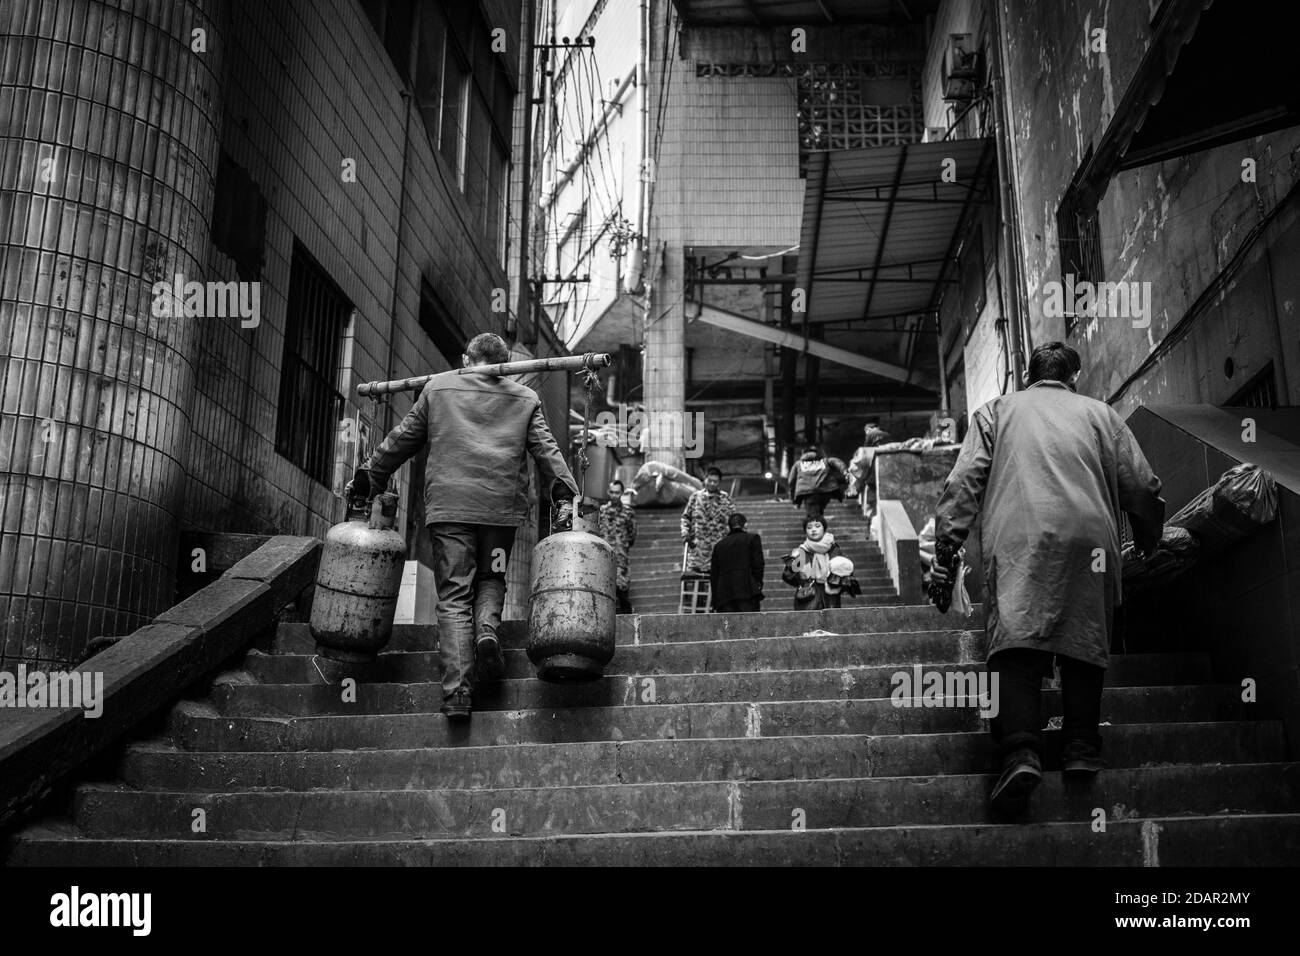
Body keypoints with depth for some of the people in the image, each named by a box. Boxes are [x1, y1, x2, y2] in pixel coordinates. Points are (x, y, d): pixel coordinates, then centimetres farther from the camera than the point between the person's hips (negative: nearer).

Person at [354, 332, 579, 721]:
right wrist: (565, 496, 5)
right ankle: (487, 627, -10)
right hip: (502, 506, 1)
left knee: (454, 596, 0)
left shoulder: (438, 387, 13)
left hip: (448, 504, -1)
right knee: (491, 577, 21)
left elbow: (402, 439, 16)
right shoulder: (525, 398, 14)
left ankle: (457, 690, -9)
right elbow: (546, 450, 6)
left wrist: (370, 475, 26)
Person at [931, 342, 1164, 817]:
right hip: (1090, 534, 1)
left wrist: (945, 545, 10)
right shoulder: (1100, 413, 26)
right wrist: (1148, 544, 36)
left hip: (1018, 536, -1)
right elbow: (1143, 488, 21)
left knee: (1016, 641, -11)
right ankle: (1081, 747, 3)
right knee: (1085, 635, 10)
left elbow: (963, 481, 12)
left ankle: (1021, 752, -26)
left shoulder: (996, 411, 24)